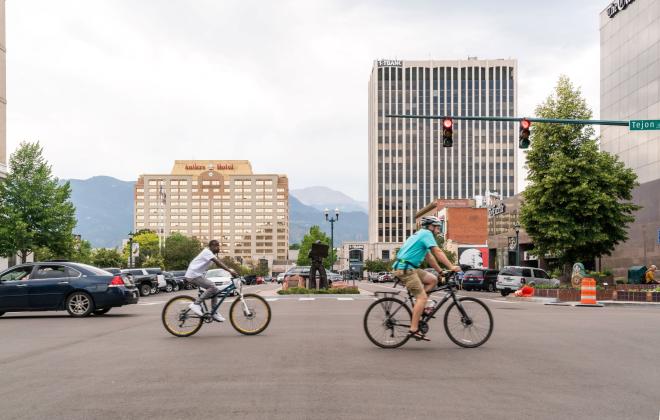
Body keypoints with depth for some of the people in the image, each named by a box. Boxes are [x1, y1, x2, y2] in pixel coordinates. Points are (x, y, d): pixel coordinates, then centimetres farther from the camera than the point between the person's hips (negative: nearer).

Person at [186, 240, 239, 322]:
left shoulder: (211, 253, 15)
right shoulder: (207, 252, -16)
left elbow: (219, 263, 11)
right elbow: (218, 262, -27)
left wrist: (231, 270, 0)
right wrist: (230, 270, -36)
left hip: (198, 275, 10)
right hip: (194, 275, -10)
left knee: (215, 290, 4)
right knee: (212, 287, -24)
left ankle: (214, 313, 9)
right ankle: (195, 304, -18)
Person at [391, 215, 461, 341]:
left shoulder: (420, 234, 24)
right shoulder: (426, 233, -5)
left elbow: (429, 256, 26)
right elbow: (437, 252, -14)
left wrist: (440, 270, 25)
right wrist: (451, 267, -16)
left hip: (410, 268, 10)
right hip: (405, 269, -10)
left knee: (433, 280, 10)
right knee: (422, 297, -13)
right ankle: (414, 329, -15)